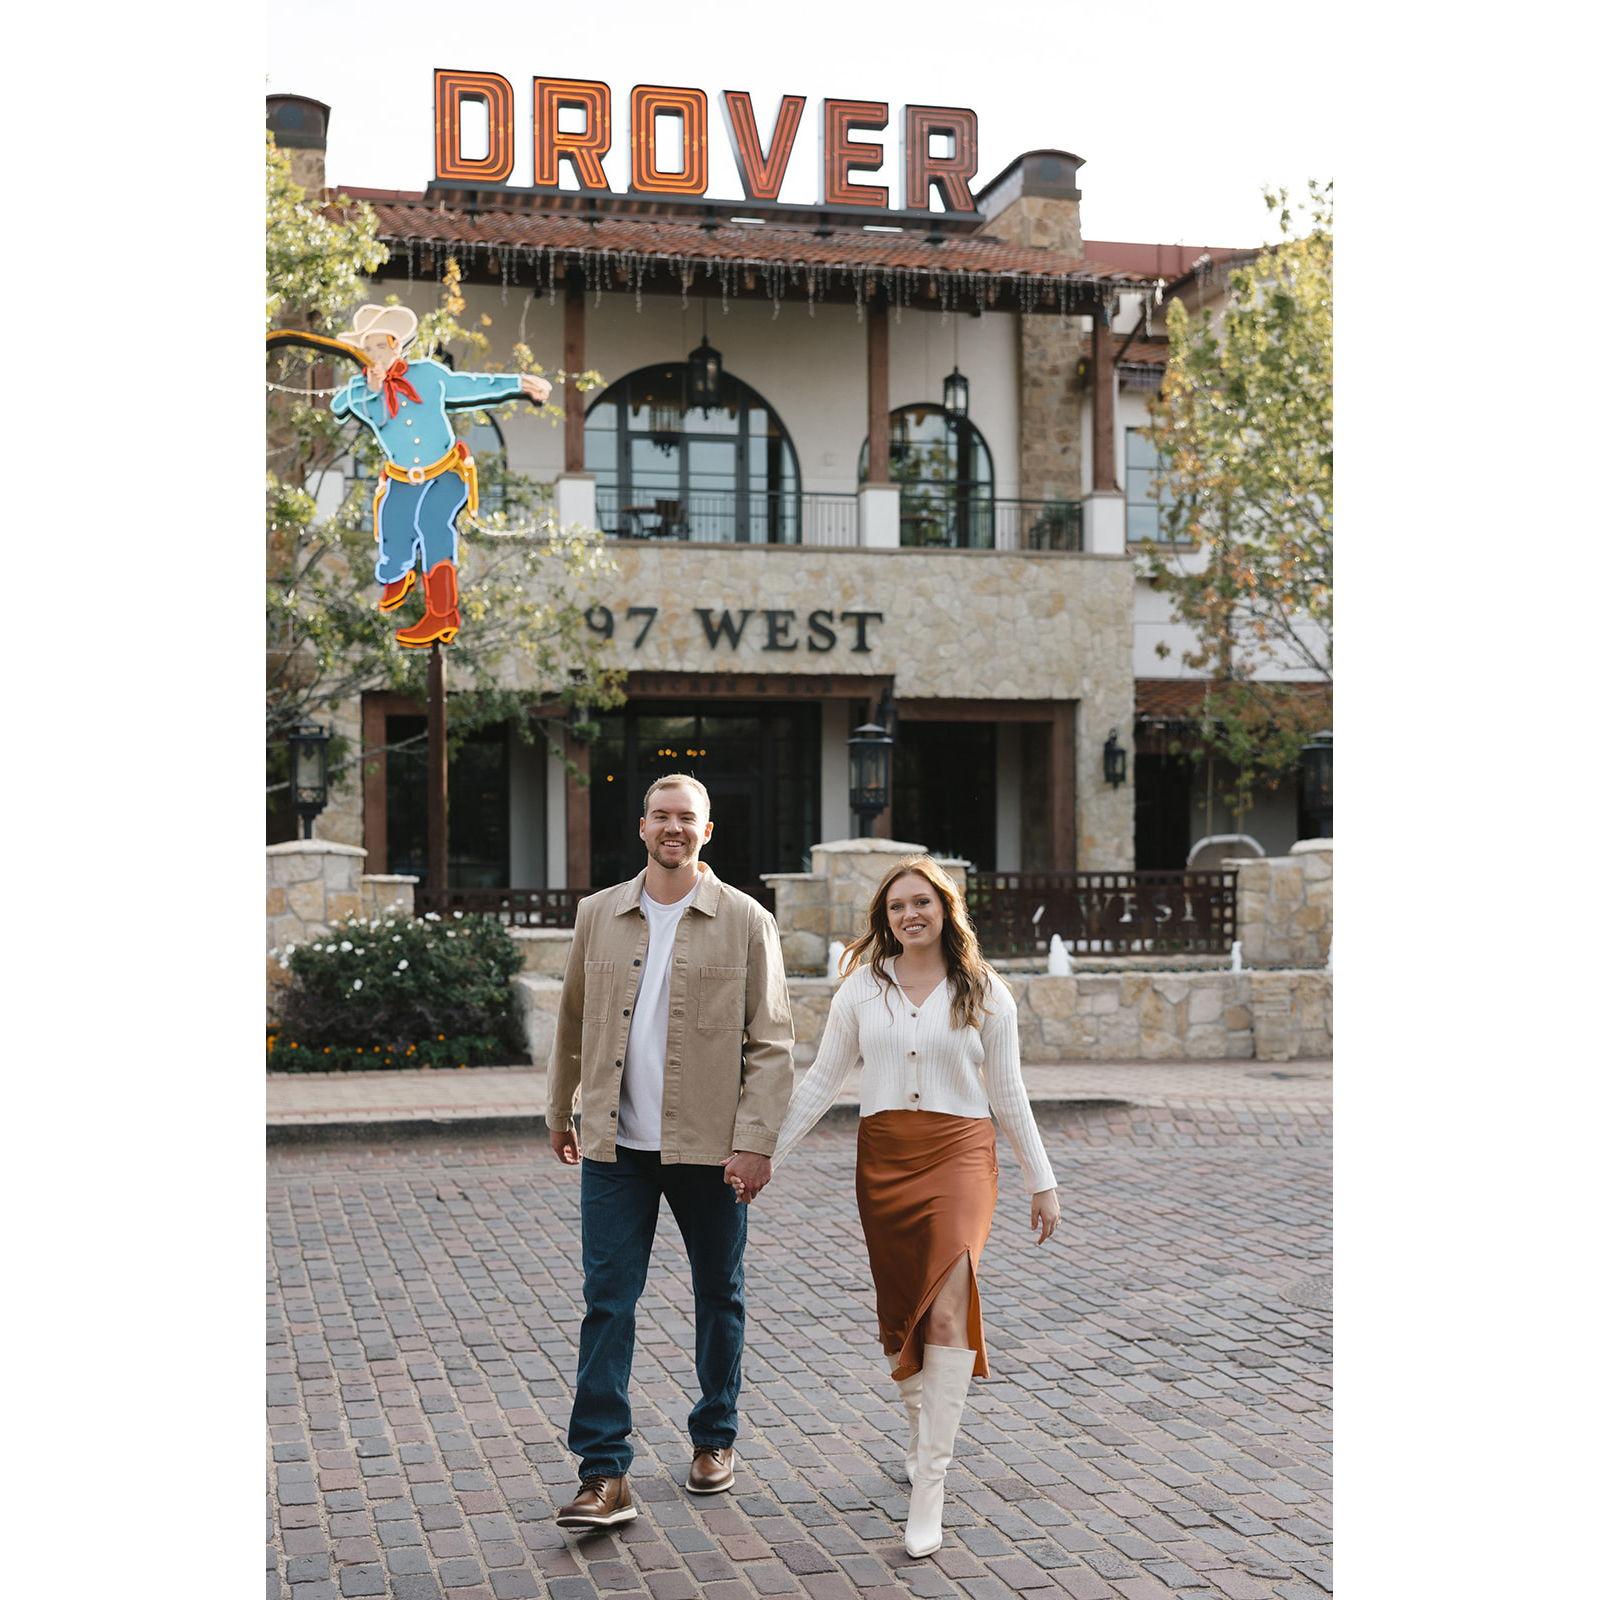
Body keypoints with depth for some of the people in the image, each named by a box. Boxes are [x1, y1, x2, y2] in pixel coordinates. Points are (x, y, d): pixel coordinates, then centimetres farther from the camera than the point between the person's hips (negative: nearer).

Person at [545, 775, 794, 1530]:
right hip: (615, 1147, 1)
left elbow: (772, 1043, -4)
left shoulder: (746, 922, -2)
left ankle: (714, 1439, 31)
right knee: (607, 1301, -4)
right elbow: (573, 1023, 16)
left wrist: (755, 1142, -11)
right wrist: (559, 1112, 20)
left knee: (718, 1297, 12)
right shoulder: (597, 915, 6)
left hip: (710, 1148, -1)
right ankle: (604, 1475, -2)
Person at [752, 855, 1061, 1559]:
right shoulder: (863, 987, 8)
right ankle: (923, 1435, 35)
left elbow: (1008, 1093, 9)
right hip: (883, 1157, 3)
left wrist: (1041, 1182, 10)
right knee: (902, 1309, 10)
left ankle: (929, 1485, -17)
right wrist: (767, 1154, 5)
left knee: (947, 1310, -17)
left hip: (959, 1154, -2)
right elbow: (820, 1081, 10)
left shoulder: (983, 992, 4)